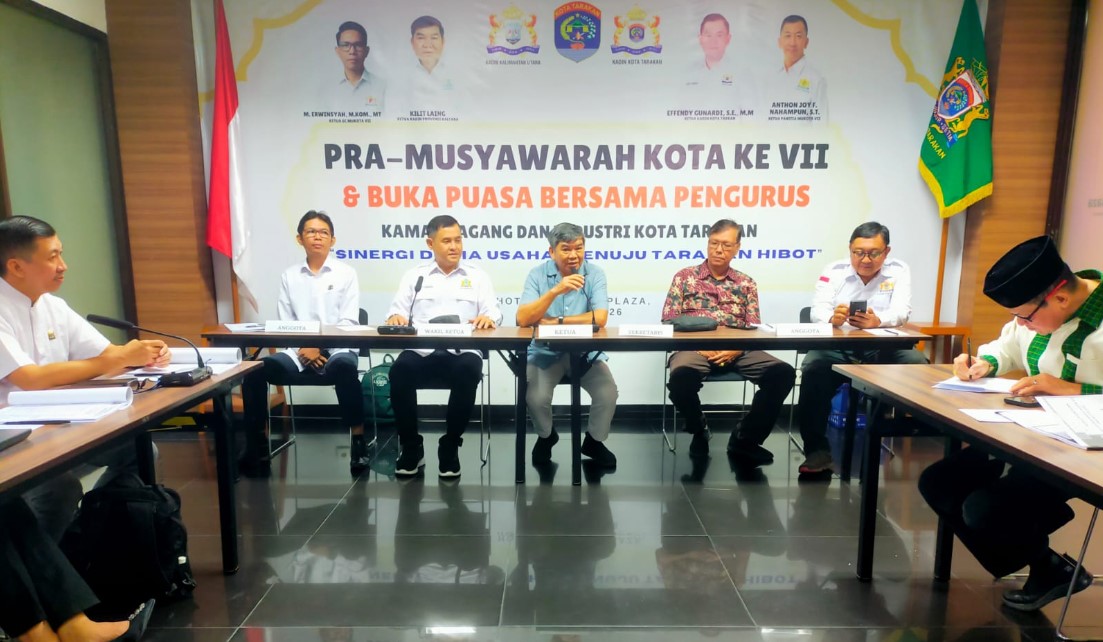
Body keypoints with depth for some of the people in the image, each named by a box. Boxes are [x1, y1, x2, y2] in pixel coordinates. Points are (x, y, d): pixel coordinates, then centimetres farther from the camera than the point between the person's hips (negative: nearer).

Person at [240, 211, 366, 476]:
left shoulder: (346, 273, 6)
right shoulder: (289, 276, 13)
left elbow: (348, 322, -2)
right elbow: (283, 323, 8)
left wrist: (321, 347, -15)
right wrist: (302, 349, -10)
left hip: (336, 350, -3)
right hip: (298, 352, 3)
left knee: (344, 367, -37)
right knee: (257, 369, -23)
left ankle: (358, 439, -25)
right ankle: (258, 442, -7)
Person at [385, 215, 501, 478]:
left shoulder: (477, 276, 16)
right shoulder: (414, 276, 19)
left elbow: (494, 313, 6)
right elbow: (398, 310, 13)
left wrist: (488, 318, -18)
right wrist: (396, 317, -12)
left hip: (462, 351, -1)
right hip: (421, 350, 1)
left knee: (468, 371, -35)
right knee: (400, 370, -31)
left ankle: (450, 447, -12)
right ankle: (411, 447, -8)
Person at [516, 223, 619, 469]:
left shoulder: (595, 274, -5)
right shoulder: (537, 274, -6)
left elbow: (599, 318, -19)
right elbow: (523, 319, -18)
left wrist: (554, 321, -17)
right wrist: (556, 290, -30)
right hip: (545, 352, 0)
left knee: (608, 393, -20)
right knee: (536, 397, -23)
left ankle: (594, 441, 13)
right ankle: (546, 436, 15)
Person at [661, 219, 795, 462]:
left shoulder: (747, 283, 17)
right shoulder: (685, 277, 10)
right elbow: (669, 322, 3)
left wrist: (736, 349, -11)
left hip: (737, 351, 3)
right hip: (694, 348, -2)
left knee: (783, 373, -21)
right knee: (681, 375, -36)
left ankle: (744, 440, -3)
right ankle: (699, 431, -1)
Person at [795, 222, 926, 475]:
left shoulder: (899, 271, 4)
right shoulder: (834, 270, 3)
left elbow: (901, 312, -13)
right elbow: (818, 311, -9)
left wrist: (877, 321, -38)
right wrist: (832, 318, -36)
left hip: (883, 348, 1)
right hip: (837, 347, -1)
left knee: (917, 364, -28)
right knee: (813, 369, -31)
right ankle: (818, 450, -22)